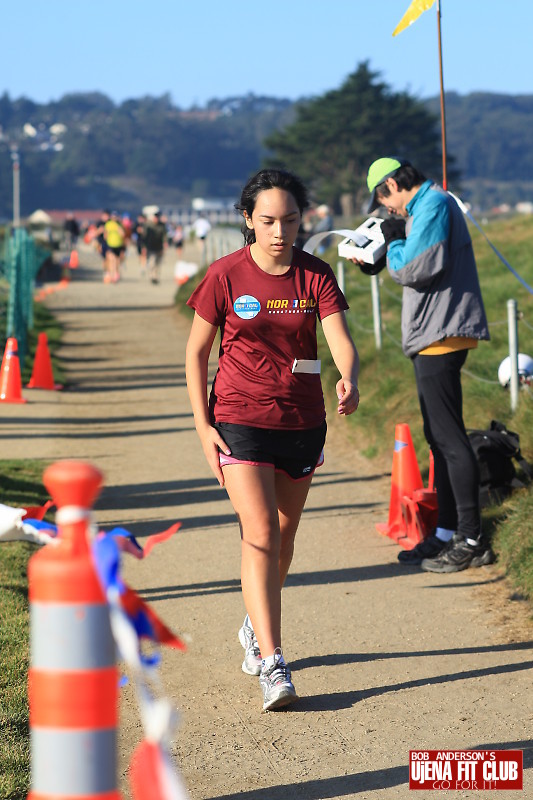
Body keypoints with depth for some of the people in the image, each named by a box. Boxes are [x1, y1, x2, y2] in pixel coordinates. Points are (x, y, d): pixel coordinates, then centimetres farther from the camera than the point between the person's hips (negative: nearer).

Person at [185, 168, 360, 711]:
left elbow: (340, 338, -14)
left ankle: (255, 628, 40)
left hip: (302, 422, 3)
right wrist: (203, 425, -6)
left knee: (283, 538, 14)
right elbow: (196, 351, 0)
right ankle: (272, 665, -19)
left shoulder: (315, 275, -1)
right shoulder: (225, 275, -6)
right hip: (240, 419, -3)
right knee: (260, 534, -16)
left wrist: (348, 380, -36)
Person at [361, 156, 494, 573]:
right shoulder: (432, 204, 18)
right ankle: (447, 533, 22)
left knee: (450, 438, -9)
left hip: (441, 335, -11)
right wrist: (382, 256, 12)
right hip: (435, 336, 11)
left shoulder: (432, 205, -13)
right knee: (440, 438, 15)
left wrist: (394, 240, -4)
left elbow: (415, 269, -20)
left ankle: (471, 540, -7)